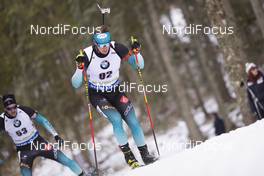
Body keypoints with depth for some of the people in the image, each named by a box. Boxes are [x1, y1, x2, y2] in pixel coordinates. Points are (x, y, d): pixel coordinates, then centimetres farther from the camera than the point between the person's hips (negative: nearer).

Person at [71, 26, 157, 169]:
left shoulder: (116, 49, -16)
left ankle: (145, 154, 6)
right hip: (98, 96, -3)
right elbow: (75, 84, -20)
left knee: (133, 121, -9)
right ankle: (128, 155, -12)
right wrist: (80, 68, -36)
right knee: (116, 119, -24)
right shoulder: (87, 55, -22)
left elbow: (138, 66, -5)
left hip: (116, 91, 3)